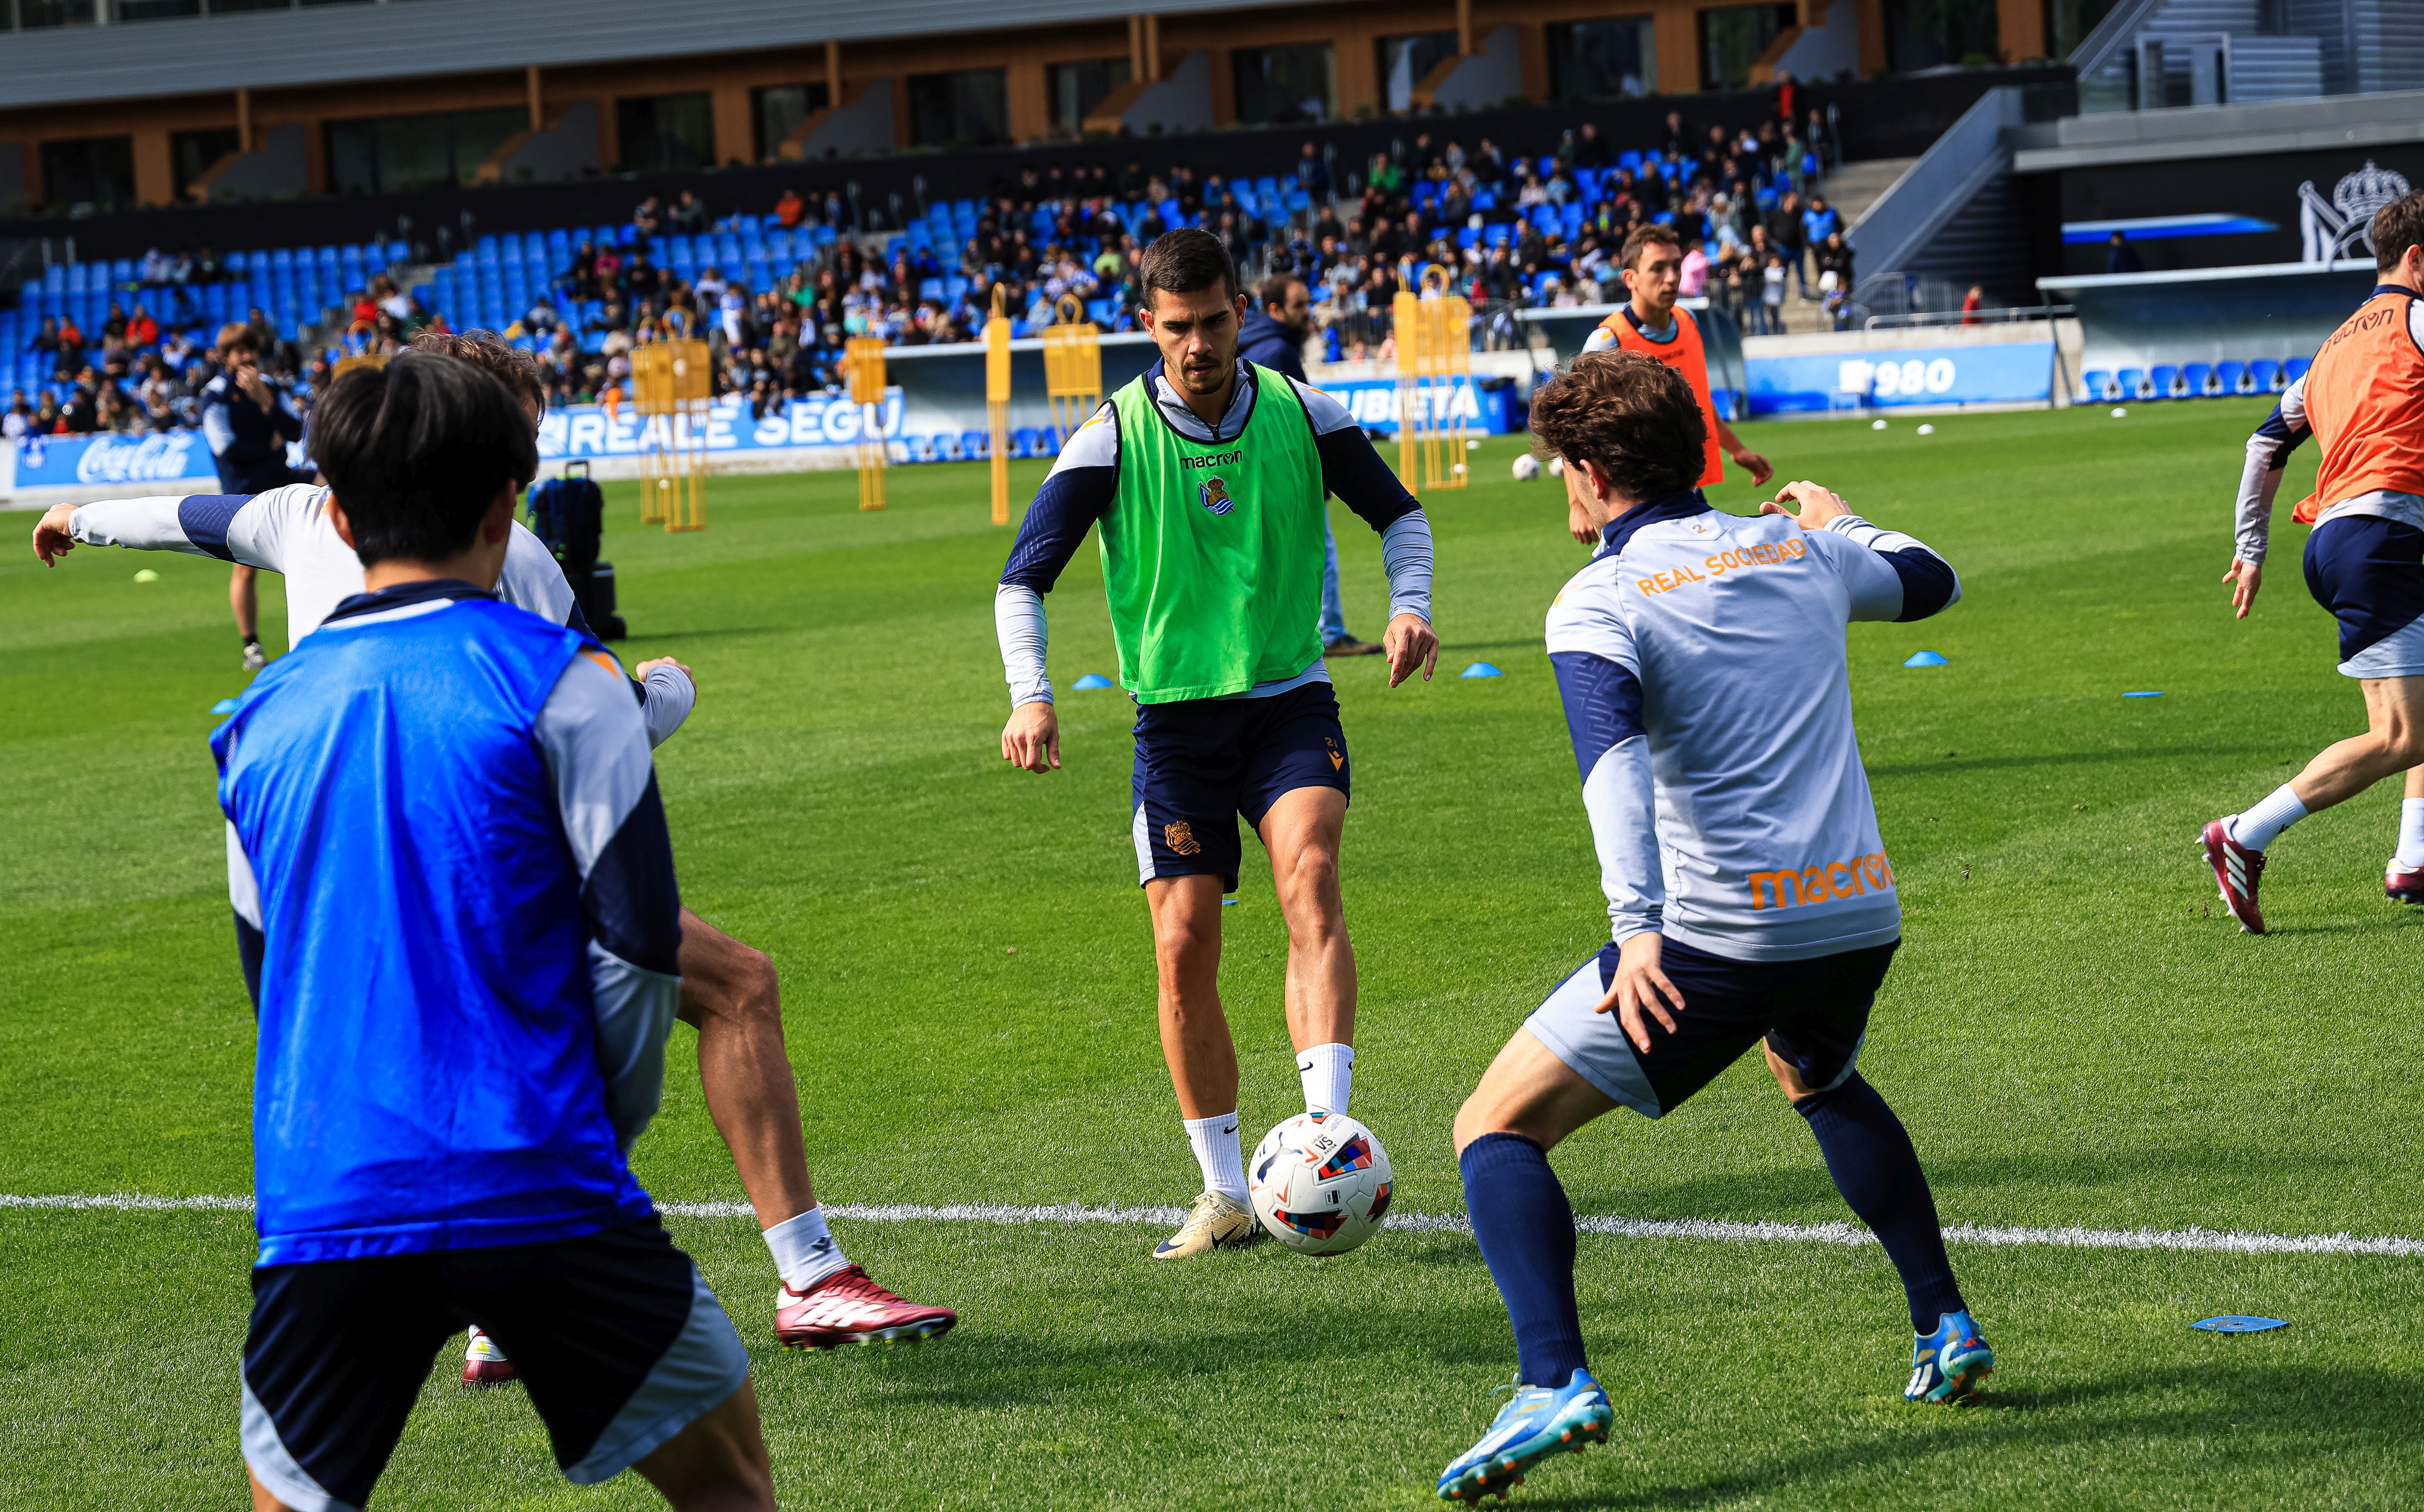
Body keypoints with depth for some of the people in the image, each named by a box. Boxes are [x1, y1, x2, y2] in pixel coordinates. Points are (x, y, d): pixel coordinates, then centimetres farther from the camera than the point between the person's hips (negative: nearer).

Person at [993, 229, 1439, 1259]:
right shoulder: (1114, 438, -5)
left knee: (1309, 879, -25)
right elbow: (1023, 579, -3)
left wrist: (1408, 606, -5)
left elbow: (1399, 514, 14)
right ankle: (1228, 1195, 8)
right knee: (1184, 945, -5)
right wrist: (1031, 697, -19)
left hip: (1290, 700, 0)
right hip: (1177, 718, 0)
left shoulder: (1301, 413, -1)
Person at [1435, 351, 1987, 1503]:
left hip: (1720, 934, -6)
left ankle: (1553, 1383, -19)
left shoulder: (1599, 602, -6)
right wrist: (1835, 519, 53)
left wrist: (1637, 926, -36)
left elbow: (1614, 755, -25)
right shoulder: (1798, 550, 11)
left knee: (1497, 1127, 1)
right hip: (1863, 914, 7)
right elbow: (1929, 581, 33)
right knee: (1821, 1079, 39)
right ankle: (1945, 1329, 32)